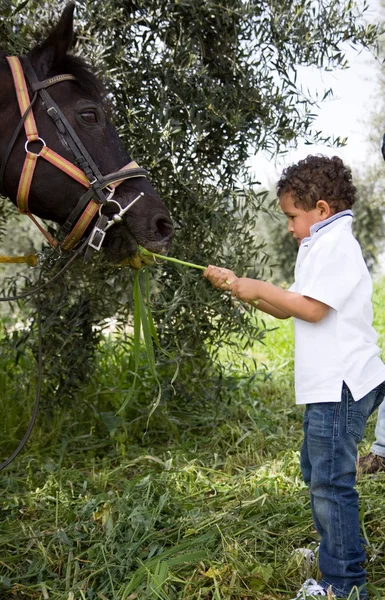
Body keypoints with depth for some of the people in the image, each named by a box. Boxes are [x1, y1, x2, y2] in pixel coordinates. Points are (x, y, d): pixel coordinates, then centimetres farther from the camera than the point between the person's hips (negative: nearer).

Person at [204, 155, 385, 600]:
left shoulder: (336, 244, -12)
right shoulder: (320, 246, 20)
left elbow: (312, 308, -21)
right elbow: (286, 310, 21)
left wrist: (260, 289, -10)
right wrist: (238, 287, 11)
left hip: (341, 385, -11)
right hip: (326, 385, 11)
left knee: (331, 482, -8)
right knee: (316, 471, 23)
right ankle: (336, 549, 40)